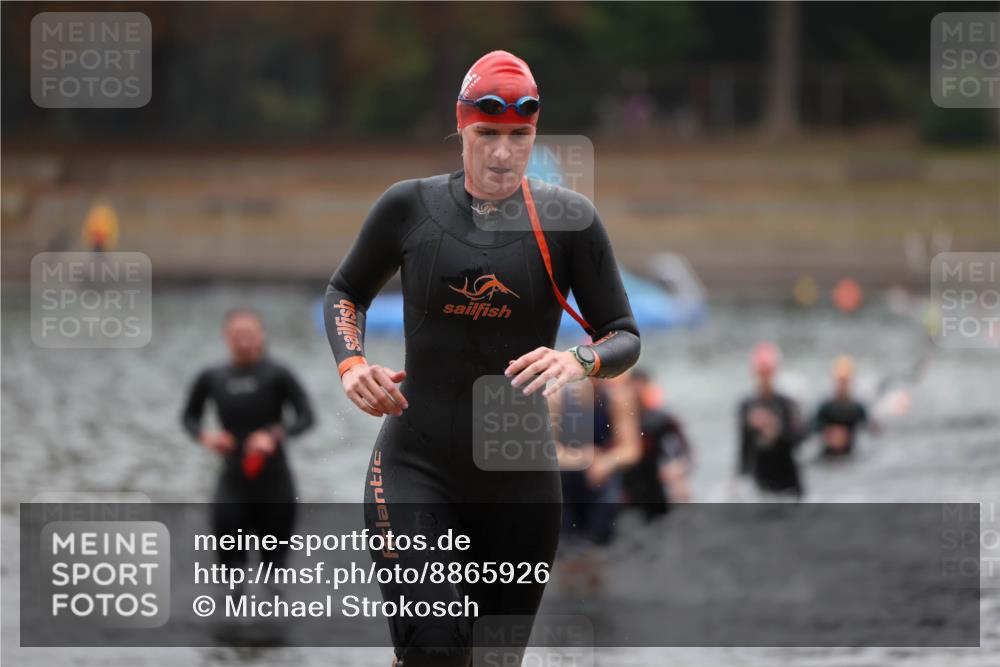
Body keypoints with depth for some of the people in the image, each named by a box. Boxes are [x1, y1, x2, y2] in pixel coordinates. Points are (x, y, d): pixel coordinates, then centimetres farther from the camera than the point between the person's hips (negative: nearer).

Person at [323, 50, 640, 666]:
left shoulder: (568, 219, -2)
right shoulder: (410, 207, 0)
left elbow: (625, 337, 0)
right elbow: (345, 293, 16)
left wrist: (579, 361, -22)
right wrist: (351, 364, -4)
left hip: (522, 478, 1)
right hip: (416, 468, -1)